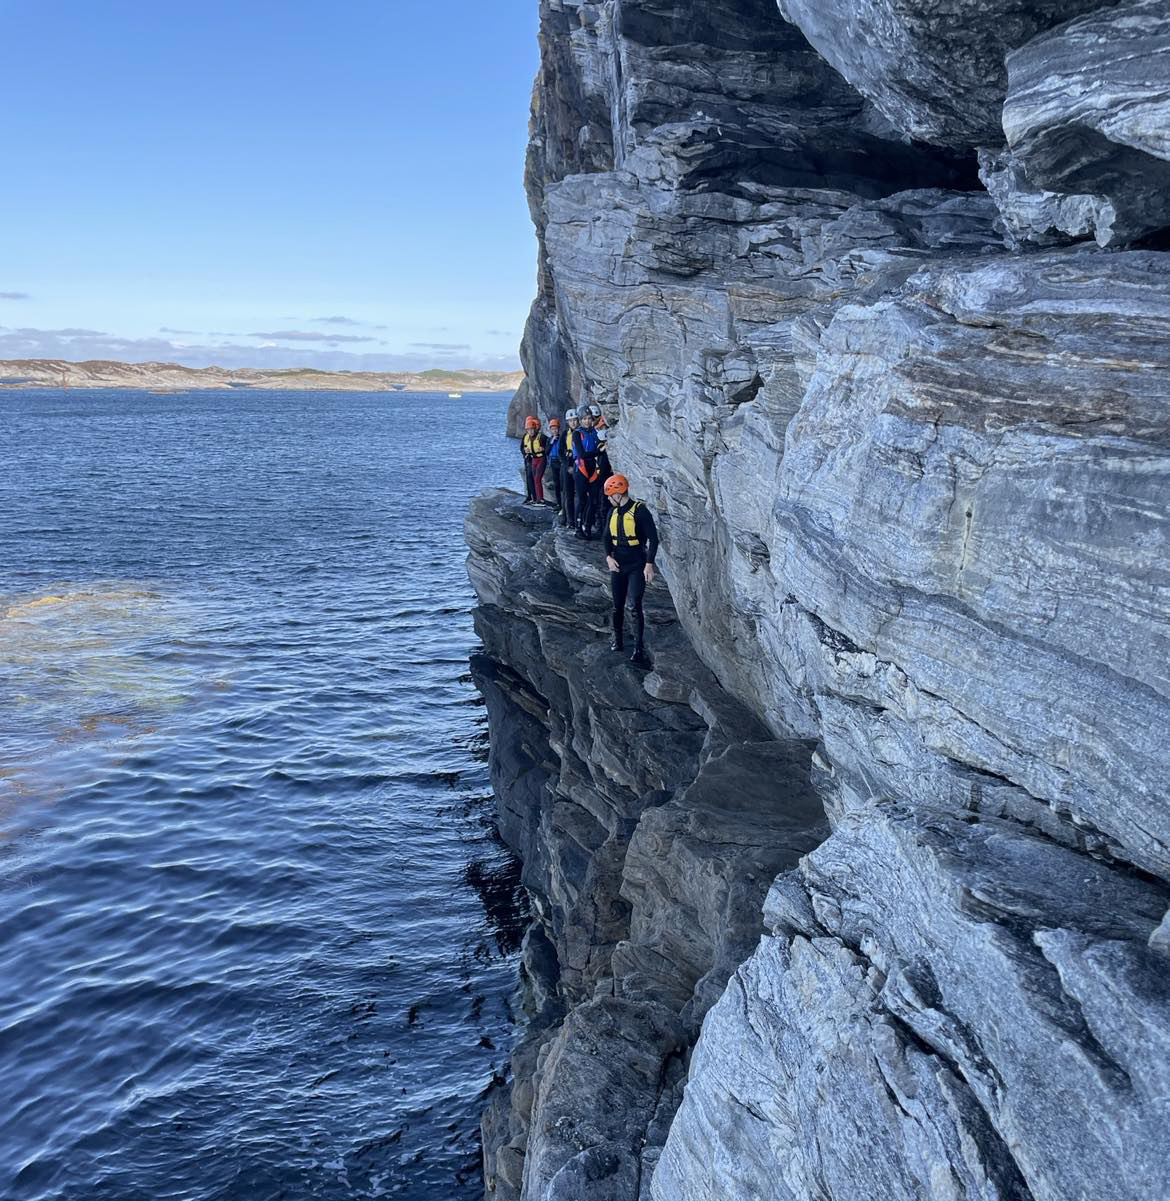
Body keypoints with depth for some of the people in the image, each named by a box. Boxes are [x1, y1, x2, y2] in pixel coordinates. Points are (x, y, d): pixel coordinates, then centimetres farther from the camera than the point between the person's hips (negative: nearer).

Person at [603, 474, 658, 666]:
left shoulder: (639, 510, -11)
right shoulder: (612, 513, 9)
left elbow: (653, 538, -12)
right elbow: (607, 538, 14)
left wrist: (649, 564, -18)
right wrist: (608, 557, -6)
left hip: (636, 566, -6)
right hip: (617, 564, 6)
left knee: (635, 606, -13)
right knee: (618, 606, 12)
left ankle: (639, 650, -12)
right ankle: (618, 640, 31)